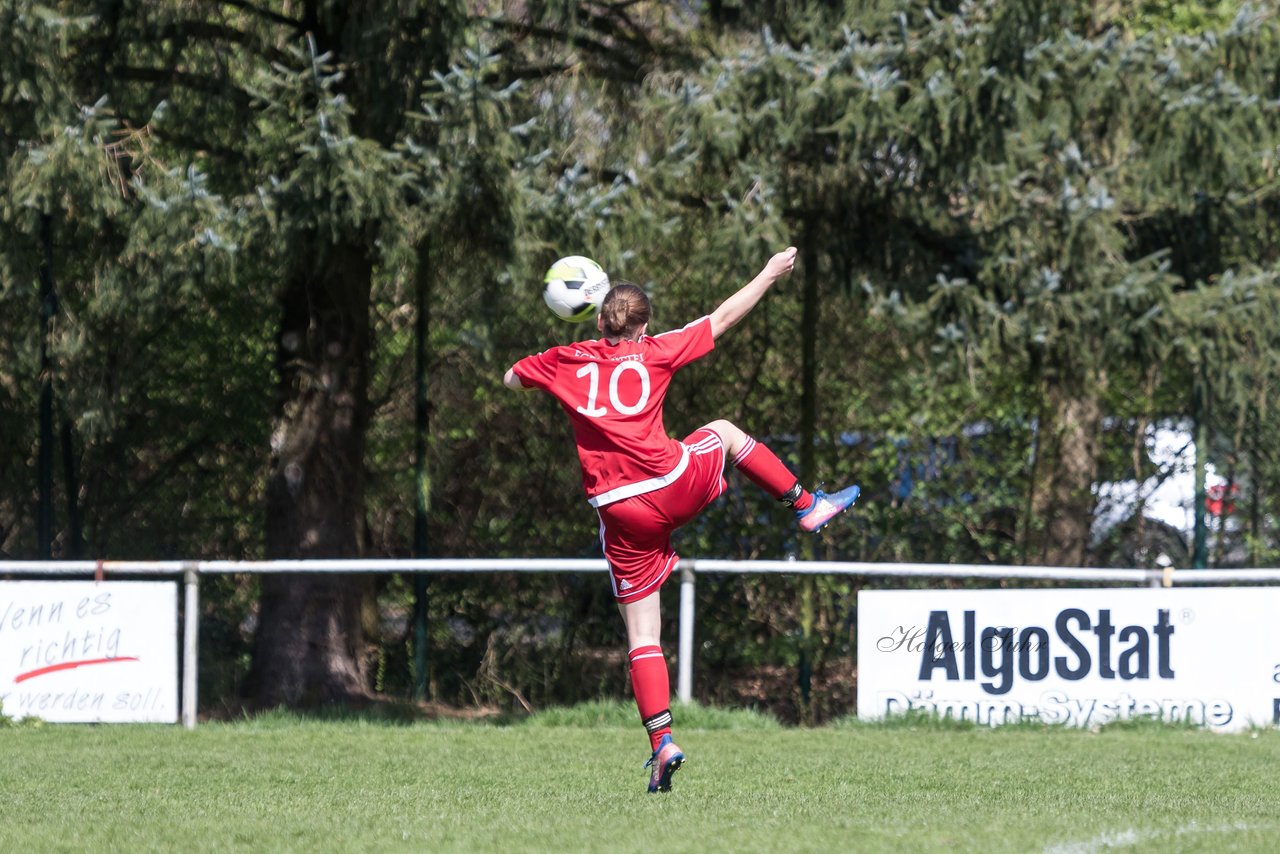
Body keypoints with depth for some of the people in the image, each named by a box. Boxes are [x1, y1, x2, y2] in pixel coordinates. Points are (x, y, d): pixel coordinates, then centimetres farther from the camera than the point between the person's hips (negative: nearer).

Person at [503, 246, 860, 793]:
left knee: (642, 637, 5)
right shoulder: (655, 352, 5)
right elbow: (724, 317, 15)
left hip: (621, 514, 1)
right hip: (674, 486, -1)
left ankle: (662, 742, -7)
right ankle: (807, 506, 38)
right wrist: (770, 275, 26)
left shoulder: (565, 362, 8)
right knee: (724, 432, 32)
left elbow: (510, 379, 25)